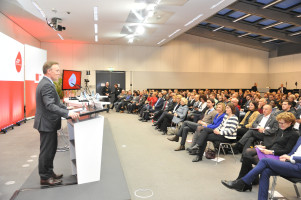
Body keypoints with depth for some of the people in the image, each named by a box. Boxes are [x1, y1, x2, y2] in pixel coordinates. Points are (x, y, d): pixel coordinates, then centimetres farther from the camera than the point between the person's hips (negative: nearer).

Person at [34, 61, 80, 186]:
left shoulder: (46, 83, 13)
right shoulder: (46, 85, -21)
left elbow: (55, 102, 17)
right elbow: (50, 106, -31)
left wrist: (68, 110, 10)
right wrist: (68, 113, -36)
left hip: (48, 123, 11)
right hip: (47, 123, -11)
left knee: (51, 149, 19)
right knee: (46, 151, 2)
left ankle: (49, 172, 32)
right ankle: (45, 178, 15)